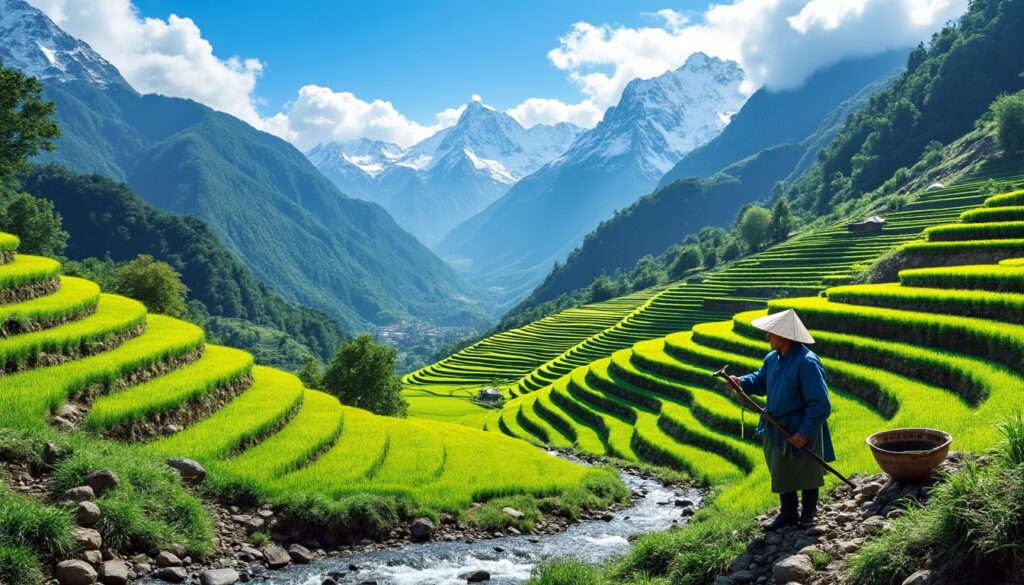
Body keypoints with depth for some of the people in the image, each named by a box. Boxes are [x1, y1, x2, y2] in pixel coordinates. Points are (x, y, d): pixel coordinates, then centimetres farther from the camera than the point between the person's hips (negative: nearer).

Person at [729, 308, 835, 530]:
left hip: (802, 427, -7)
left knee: (806, 470, 14)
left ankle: (809, 510, 36)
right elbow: (760, 381, 18)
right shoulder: (772, 358, 0)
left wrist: (805, 432, -25)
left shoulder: (807, 362, -25)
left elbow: (820, 404, -25)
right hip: (777, 427, 7)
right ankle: (788, 514, 31)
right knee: (781, 471, 15)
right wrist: (742, 382, -4)